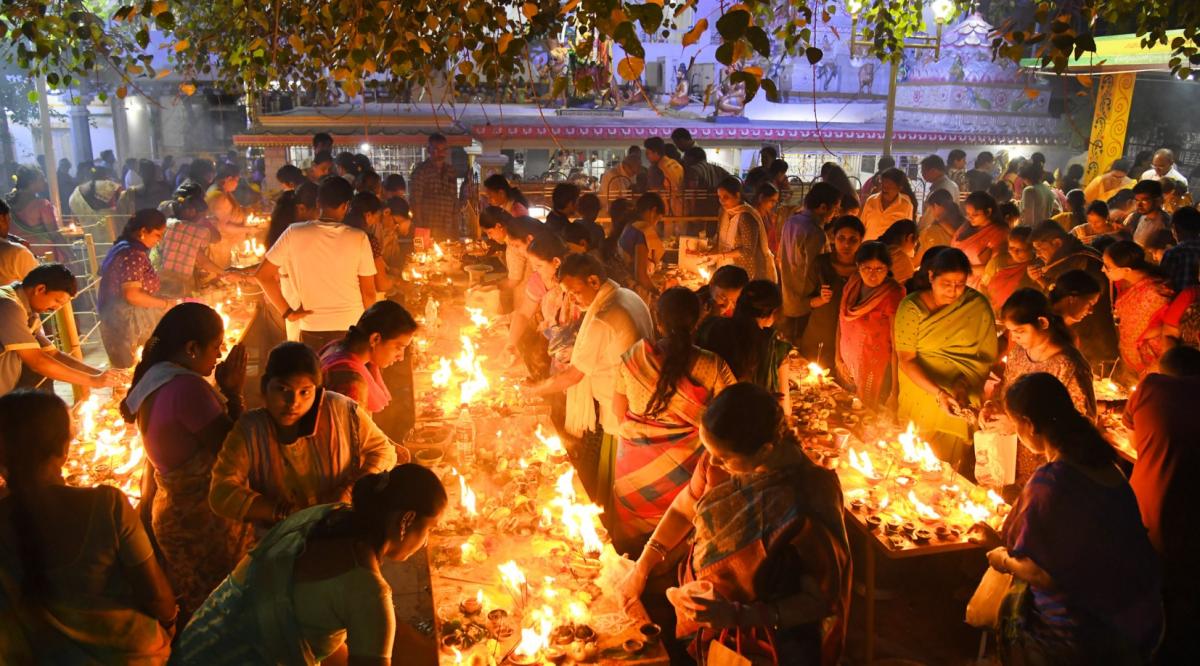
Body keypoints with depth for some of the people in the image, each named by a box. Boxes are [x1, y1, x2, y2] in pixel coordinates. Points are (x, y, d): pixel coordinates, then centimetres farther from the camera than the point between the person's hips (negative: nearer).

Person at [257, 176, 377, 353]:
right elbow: (368, 292, -5)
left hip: (311, 329, 1)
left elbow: (263, 275, -2)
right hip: (351, 329, -1)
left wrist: (287, 312, 3)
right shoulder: (359, 238, -9)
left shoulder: (294, 233, -6)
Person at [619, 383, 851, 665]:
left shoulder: (807, 507, -33)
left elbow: (822, 600, -19)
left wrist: (737, 615, -28)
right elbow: (684, 509, 2)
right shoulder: (719, 459, -18)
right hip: (702, 599, 4)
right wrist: (641, 568, -4)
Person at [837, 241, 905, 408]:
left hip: (876, 373, -5)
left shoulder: (893, 295, -21)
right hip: (849, 368, 5)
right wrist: (838, 358, 8)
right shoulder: (852, 286, -3)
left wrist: (895, 388, -20)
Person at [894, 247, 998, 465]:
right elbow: (906, 360, -12)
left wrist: (964, 384, -20)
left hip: (961, 405, 1)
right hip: (920, 398, 0)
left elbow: (988, 356, -3)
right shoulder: (911, 306, -8)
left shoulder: (978, 305, -5)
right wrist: (937, 393, -24)